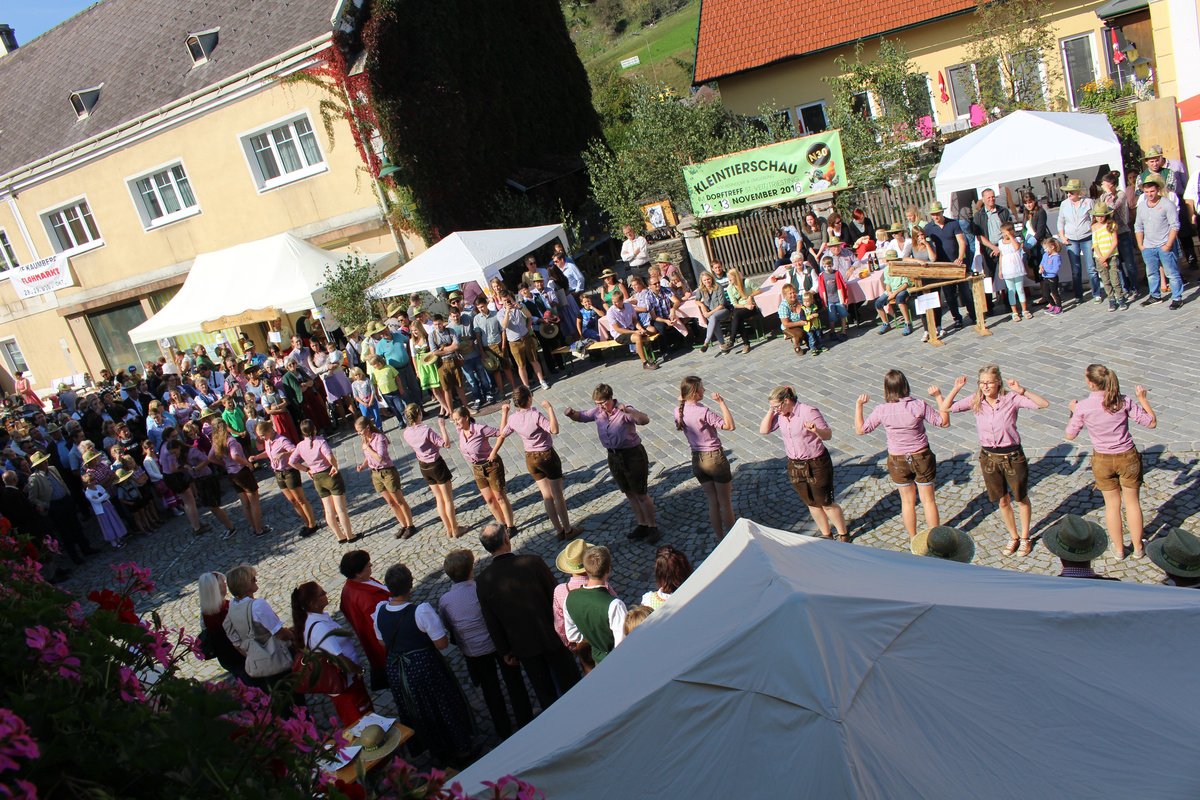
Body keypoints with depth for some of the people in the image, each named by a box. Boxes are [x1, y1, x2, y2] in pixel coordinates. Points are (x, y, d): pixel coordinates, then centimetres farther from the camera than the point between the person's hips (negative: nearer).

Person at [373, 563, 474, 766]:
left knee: (418, 714, 24)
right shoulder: (422, 611, -28)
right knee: (446, 706, 19)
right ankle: (462, 751, 36)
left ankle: (439, 753, 44)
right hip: (424, 667, -5)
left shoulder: (379, 611, -11)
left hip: (396, 671, 5)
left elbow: (383, 642, 4)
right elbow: (442, 643, -23)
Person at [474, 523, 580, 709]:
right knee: (569, 682, 22)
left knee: (545, 693, 22)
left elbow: (492, 623, -6)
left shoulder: (483, 581, -16)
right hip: (552, 636, -1)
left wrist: (504, 651, 7)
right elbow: (555, 596, -12)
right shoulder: (533, 562, -21)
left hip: (523, 645, 1)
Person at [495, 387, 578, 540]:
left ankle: (559, 531, 20)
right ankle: (568, 530, 13)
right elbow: (554, 430, -32)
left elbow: (502, 433, 13)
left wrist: (504, 413, 18)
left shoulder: (512, 419, -5)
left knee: (547, 495, 14)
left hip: (530, 458, 6)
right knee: (558, 495, 5)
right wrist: (550, 409, -27)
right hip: (546, 455, -6)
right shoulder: (536, 415, -24)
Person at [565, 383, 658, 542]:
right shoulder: (597, 412, -3)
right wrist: (571, 414, -11)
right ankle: (642, 525, 31)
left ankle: (653, 527, 18)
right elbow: (581, 416, 13)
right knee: (629, 493, 17)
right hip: (614, 457, 7)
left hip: (633, 455, -7)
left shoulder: (624, 411, -21)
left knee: (641, 494, 3)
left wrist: (628, 410, -52)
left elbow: (645, 420, -35)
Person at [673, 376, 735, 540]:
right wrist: (721, 402, -23)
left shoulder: (679, 412, -3)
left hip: (697, 460, 6)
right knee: (725, 502, 9)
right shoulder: (703, 412, -24)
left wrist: (682, 400, 9)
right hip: (715, 458, -6)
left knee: (713, 502, 18)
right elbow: (729, 425, -26)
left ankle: (720, 539, 27)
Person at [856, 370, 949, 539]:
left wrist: (859, 405, 3)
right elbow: (944, 422, -8)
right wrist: (938, 396, -6)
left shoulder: (882, 410, -17)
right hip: (921, 457, -1)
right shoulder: (919, 406, -19)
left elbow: (860, 429, -4)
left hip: (898, 461, 1)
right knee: (928, 500, 14)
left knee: (907, 501, 18)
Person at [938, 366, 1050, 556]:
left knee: (1021, 499, 17)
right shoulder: (975, 401, -7)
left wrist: (1022, 391, -34)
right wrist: (956, 389, -18)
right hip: (989, 457, 3)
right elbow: (944, 408, -7)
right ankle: (1013, 538, 39)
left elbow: (1044, 404, -23)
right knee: (1003, 501, 18)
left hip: (1012, 456, -3)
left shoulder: (1011, 399, -16)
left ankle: (1025, 538, 38)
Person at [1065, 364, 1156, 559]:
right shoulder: (1123, 402, -14)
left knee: (1112, 504, 18)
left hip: (1102, 461, 0)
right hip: (1127, 458, 1)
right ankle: (1138, 548, 32)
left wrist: (1073, 411, 8)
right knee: (1132, 502, 18)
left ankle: (1119, 548, 32)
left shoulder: (1083, 407, -17)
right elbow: (1151, 422, -6)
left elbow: (1070, 435, -6)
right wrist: (1143, 398, 5)